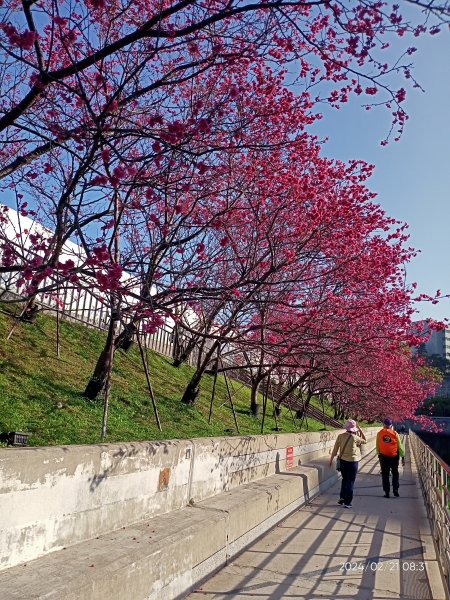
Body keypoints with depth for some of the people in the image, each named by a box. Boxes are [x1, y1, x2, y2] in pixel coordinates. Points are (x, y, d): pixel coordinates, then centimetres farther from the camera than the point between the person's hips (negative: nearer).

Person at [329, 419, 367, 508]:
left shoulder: (340, 436, -5)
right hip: (352, 461, -4)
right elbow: (365, 440, 3)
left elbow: (335, 448, 0)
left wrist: (331, 459, 11)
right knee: (350, 482, 6)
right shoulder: (355, 438, -15)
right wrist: (360, 430, 6)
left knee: (344, 479, 24)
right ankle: (347, 502, 9)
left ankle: (342, 497, 21)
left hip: (342, 460, 4)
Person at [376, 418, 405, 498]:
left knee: (385, 475, 8)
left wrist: (379, 454, 14)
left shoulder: (379, 433, -3)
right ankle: (395, 490, 15)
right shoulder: (395, 433, -6)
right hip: (394, 456, 0)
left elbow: (377, 446, 3)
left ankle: (387, 492, 9)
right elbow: (400, 446, 0)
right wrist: (402, 457, 7)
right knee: (395, 474, 17)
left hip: (383, 456, 0)